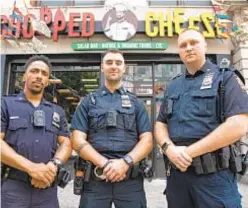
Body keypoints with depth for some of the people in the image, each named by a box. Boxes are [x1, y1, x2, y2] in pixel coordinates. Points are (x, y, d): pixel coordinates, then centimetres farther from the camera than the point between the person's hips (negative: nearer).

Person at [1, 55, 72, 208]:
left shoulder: (57, 111, 15)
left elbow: (66, 143, 8)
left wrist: (53, 165, -12)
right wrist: (31, 167, -16)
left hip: (47, 188, 3)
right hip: (13, 186, -3)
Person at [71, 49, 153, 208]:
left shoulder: (136, 103, 11)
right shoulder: (88, 102, 10)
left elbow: (147, 140, 3)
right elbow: (78, 141, 0)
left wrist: (125, 162, -14)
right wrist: (104, 163, -13)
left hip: (130, 178, 1)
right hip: (95, 177, 0)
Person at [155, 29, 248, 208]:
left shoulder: (225, 78, -1)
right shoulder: (173, 86, 14)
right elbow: (160, 124, 12)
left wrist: (189, 151, -15)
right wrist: (169, 148, -10)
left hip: (214, 174, -4)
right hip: (176, 171, 5)